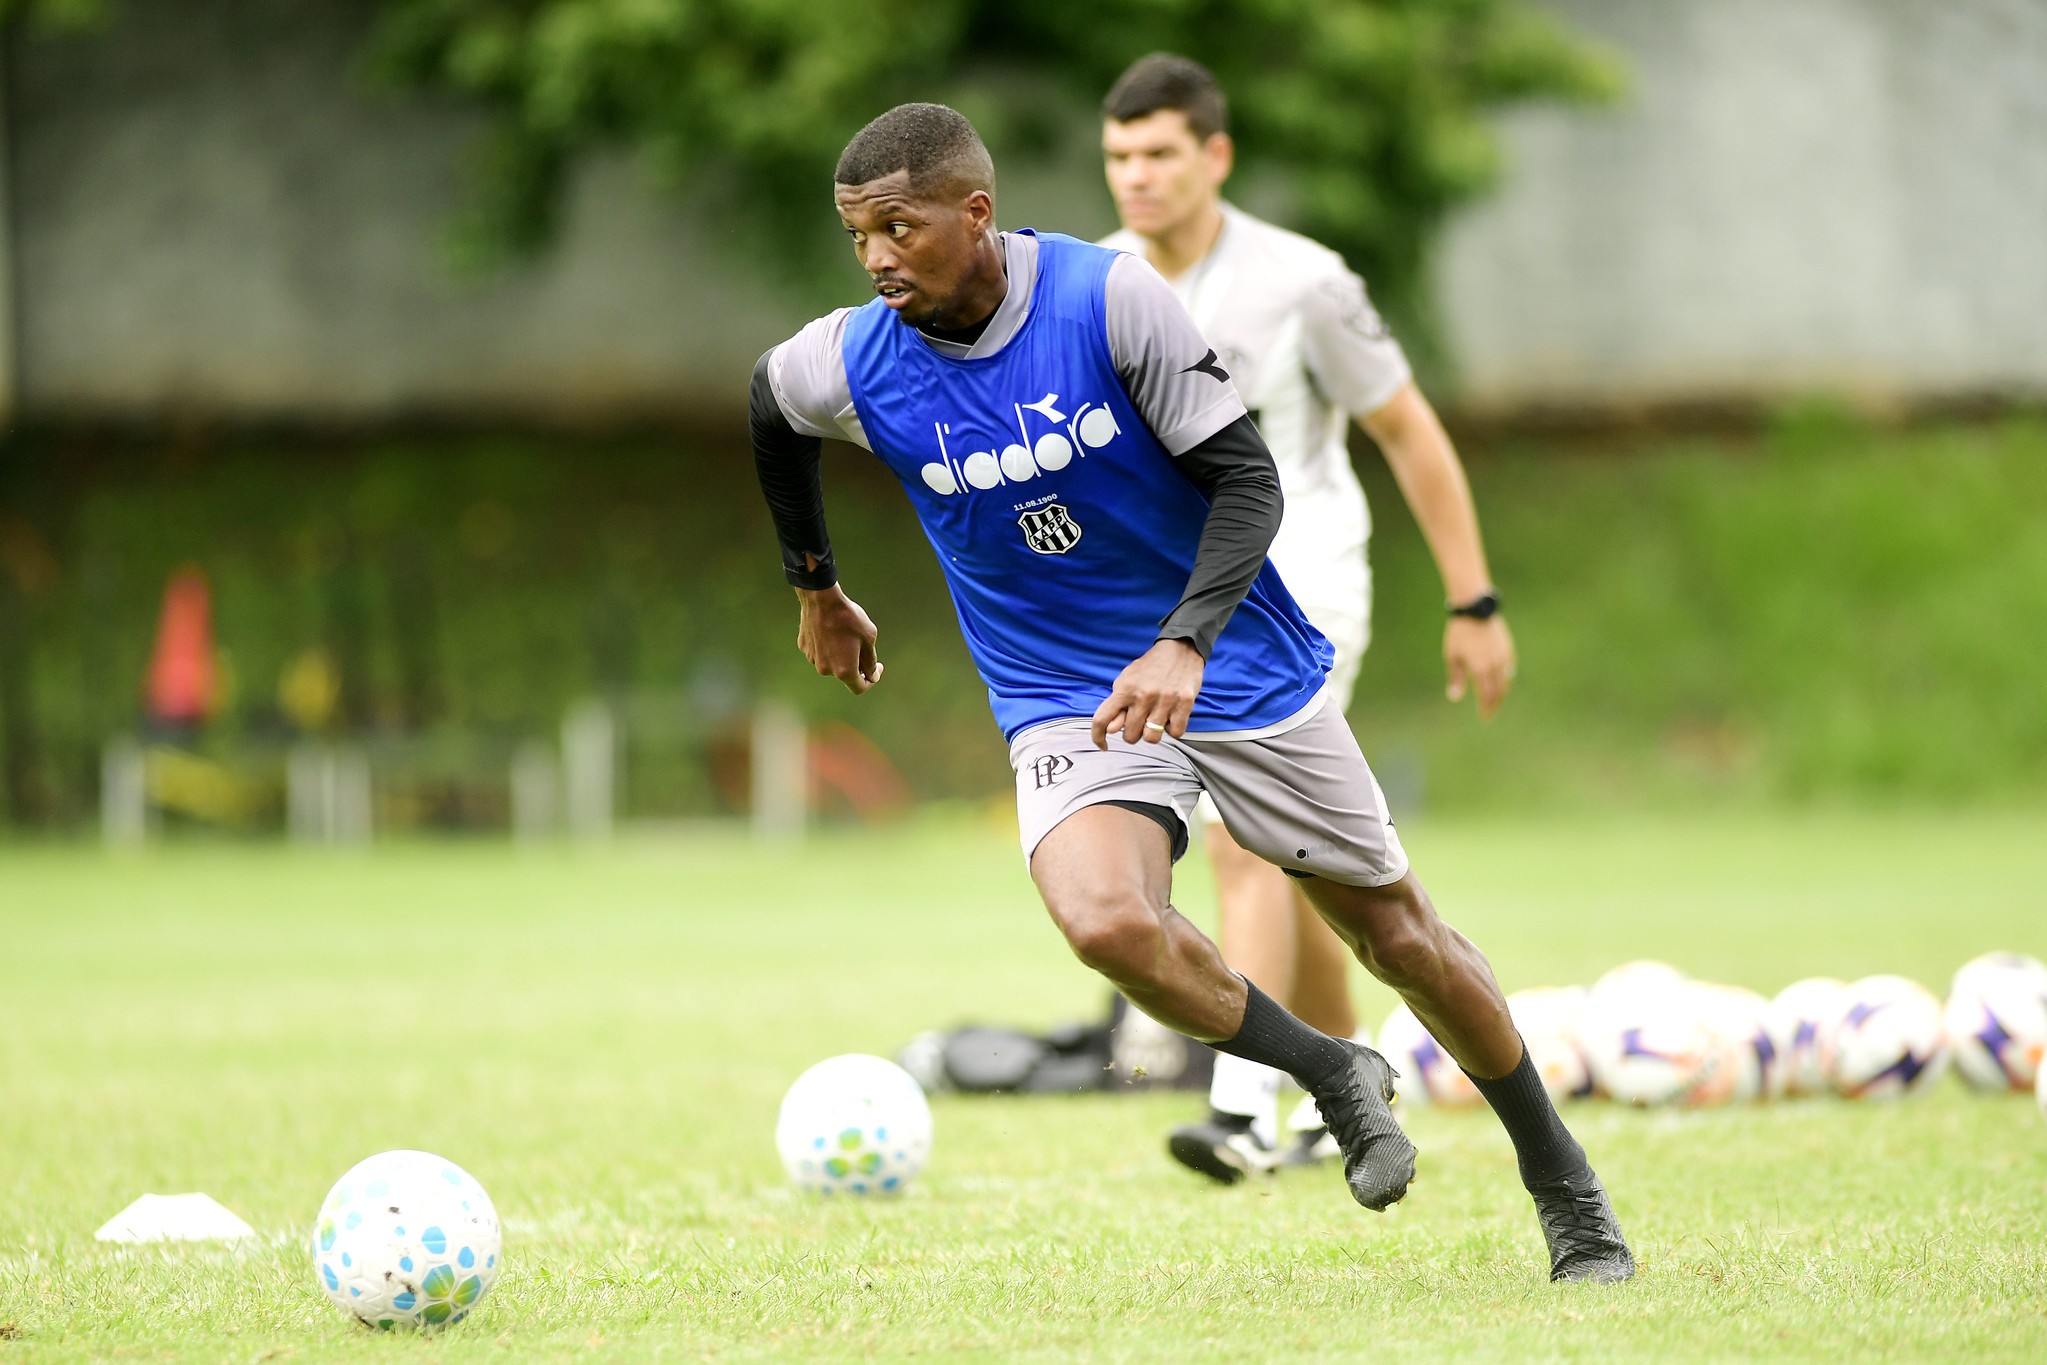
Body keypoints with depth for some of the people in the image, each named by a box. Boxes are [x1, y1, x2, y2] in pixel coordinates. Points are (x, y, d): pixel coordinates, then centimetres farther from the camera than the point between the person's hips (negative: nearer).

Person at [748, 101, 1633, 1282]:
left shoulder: (1111, 297, -18)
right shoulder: (851, 366, -11)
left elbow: (1248, 481, -14)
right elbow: (772, 410, 15)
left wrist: (1185, 643, -29)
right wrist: (814, 587, 26)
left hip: (1242, 673, -1)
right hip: (1068, 710, 1)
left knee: (1397, 933, 8)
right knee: (1107, 921, -30)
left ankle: (1567, 1190, 30)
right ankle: (1335, 1079, -4)